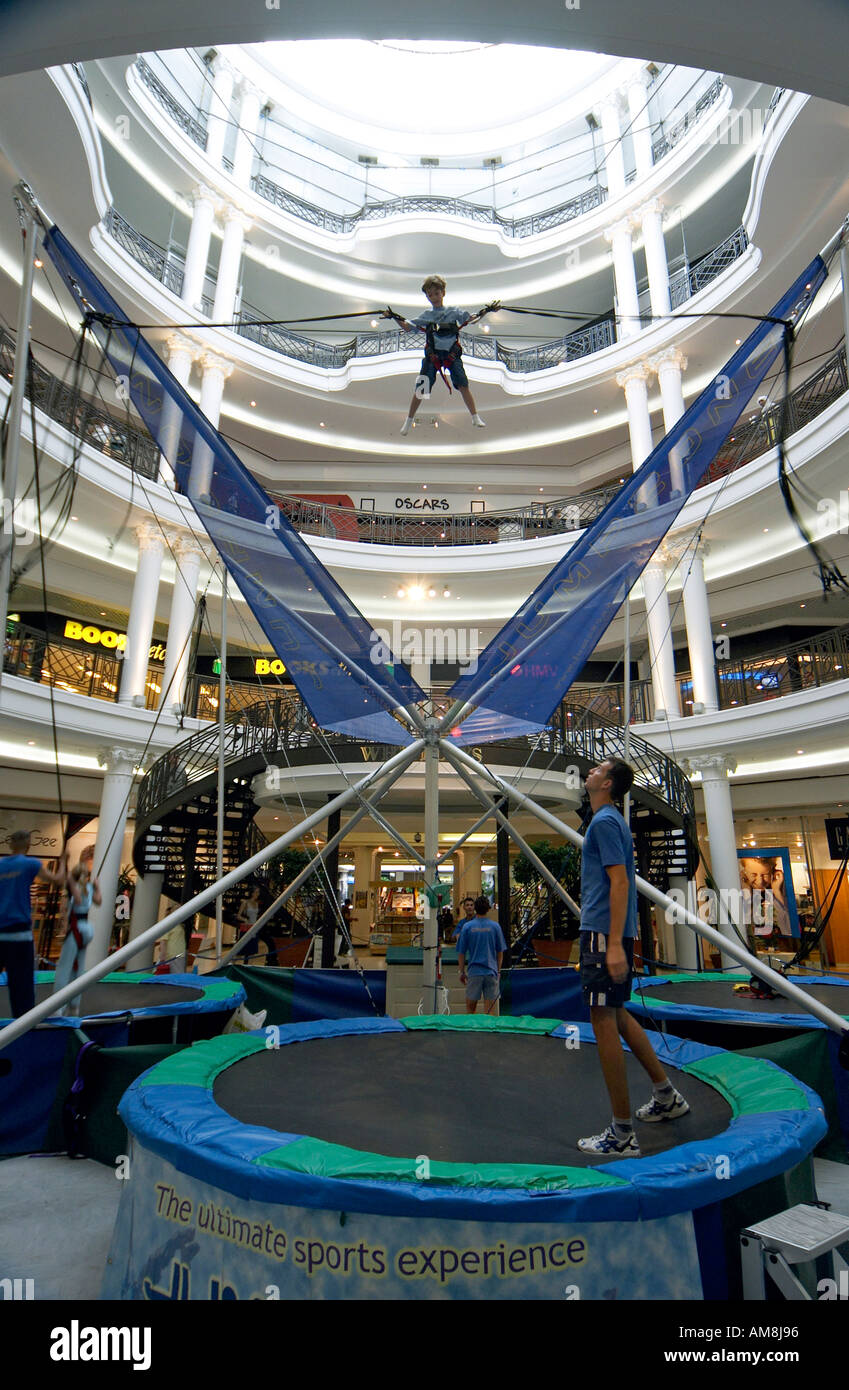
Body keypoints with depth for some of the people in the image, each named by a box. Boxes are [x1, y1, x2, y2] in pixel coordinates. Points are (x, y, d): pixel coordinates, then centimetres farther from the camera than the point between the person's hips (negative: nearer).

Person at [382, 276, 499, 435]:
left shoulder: (454, 312, 7)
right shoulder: (426, 315, 9)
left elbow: (472, 319, 7)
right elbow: (407, 328, 10)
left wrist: (484, 312, -8)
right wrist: (396, 318, -3)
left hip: (452, 353, 0)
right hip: (432, 354, 0)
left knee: (463, 385, -6)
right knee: (420, 389, -2)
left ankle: (475, 417, 7)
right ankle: (409, 420, 11)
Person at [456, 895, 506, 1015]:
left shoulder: (467, 926, -3)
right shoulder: (495, 926, 0)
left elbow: (461, 953, 0)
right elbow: (500, 952, 6)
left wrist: (462, 972, 9)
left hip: (474, 972, -1)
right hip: (491, 972, 1)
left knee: (470, 1008, 12)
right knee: (491, 1010, 6)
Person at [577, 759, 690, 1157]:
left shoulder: (604, 821, -13)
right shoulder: (609, 820, 16)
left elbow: (619, 881, -20)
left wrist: (614, 944, -24)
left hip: (604, 933, -10)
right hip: (610, 933, 10)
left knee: (603, 1020, -3)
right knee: (616, 1015, 20)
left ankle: (622, 1134, 6)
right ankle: (666, 1096, 33)